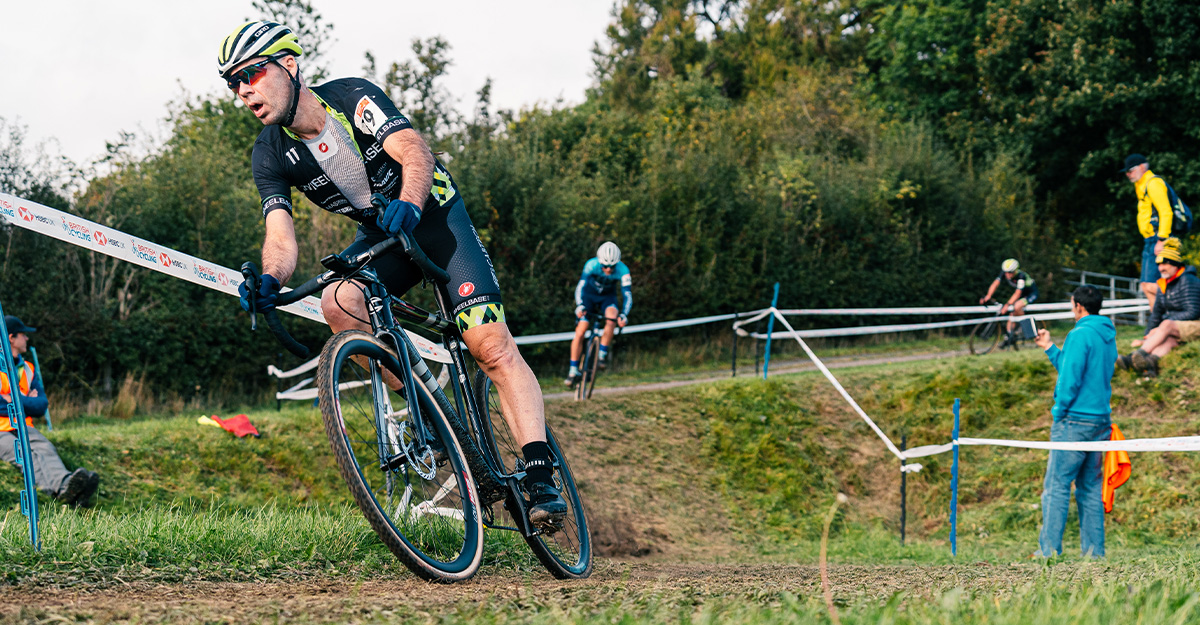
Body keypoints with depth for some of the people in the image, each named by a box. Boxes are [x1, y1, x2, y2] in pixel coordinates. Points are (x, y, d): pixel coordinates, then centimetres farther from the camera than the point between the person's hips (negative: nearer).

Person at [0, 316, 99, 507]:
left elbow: (42, 405, 10)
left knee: (44, 447, -31)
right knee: (24, 453, -37)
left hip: (23, 427, 5)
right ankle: (60, 486, -67)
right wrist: (26, 402, -5)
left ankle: (65, 487, -64)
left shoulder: (27, 369, 21)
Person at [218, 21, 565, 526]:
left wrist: (408, 204, -57)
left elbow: (415, 151, -35)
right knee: (337, 303, -27)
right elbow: (281, 237, -20)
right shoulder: (269, 156, -11)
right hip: (381, 235, 4)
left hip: (434, 216, -4)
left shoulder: (352, 97, -22)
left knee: (491, 345, -19)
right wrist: (269, 282, -43)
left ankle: (540, 476, -20)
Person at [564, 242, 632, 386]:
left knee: (611, 318, -33)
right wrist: (579, 306, -54)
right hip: (589, 295, 0)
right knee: (580, 332, -12)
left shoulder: (623, 271, -28)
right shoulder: (591, 265, -30)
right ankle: (573, 371, -1)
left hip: (607, 297, 0)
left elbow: (627, 295, -31)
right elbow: (580, 286, -38)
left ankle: (603, 354, -17)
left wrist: (624, 315, -48)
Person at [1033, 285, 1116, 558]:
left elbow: (1071, 379, -17)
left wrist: (1058, 413, -6)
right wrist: (1050, 348, 27)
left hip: (1075, 421, -8)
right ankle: (1094, 553, 8)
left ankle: (1049, 551, -7)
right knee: (1090, 488, 11)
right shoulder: (1108, 336, 14)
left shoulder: (1080, 335, -12)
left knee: (1056, 486, -5)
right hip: (1101, 420, 8)